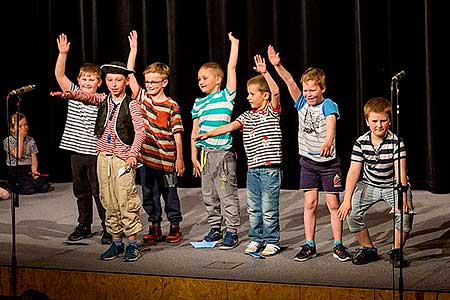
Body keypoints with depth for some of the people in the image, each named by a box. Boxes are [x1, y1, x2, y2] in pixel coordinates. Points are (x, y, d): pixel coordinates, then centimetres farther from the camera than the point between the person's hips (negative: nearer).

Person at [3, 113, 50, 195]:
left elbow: (34, 159, 6)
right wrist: (20, 138, -11)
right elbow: (18, 155, -17)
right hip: (15, 172, -4)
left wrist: (34, 171, -15)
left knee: (44, 187, -23)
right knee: (29, 189, -29)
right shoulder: (8, 141, -3)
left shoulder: (30, 140, 10)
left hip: (29, 171, 4)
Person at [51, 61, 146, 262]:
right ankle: (116, 242, 20)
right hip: (104, 157, 5)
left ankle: (132, 243, 3)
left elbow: (140, 131, -11)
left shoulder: (131, 105, -4)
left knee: (126, 201, -6)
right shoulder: (103, 100, 8)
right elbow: (87, 96, -11)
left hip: (123, 158, -5)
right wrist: (69, 94, -32)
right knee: (109, 202, 10)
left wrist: (133, 154, -22)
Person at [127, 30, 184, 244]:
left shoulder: (171, 106, -7)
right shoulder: (142, 98, 4)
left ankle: (175, 227, 19)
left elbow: (177, 134, -6)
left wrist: (180, 159, -8)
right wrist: (134, 50, -3)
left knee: (170, 194, 7)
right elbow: (130, 74, 1)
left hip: (166, 160, -4)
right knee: (149, 195, 11)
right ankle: (154, 227, 22)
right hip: (146, 157, 4)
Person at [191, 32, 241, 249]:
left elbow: (232, 68, -8)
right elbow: (195, 132, 14)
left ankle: (232, 232, 4)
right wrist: (194, 156, 10)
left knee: (227, 195, -3)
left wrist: (234, 43, -5)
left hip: (223, 153, -6)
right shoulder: (199, 103, 12)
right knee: (209, 195, 12)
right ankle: (215, 229, 23)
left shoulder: (226, 96, -2)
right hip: (204, 154, 6)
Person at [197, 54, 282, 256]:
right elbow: (230, 126, 4)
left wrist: (264, 73, -28)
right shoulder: (247, 116, 13)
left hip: (270, 169, -6)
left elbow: (275, 92, -19)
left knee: (269, 209, -1)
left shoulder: (272, 111, -3)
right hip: (252, 169, 6)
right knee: (253, 208, 12)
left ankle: (272, 241, 8)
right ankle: (256, 239, 23)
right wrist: (209, 134, -7)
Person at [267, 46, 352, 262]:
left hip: (329, 162, -3)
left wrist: (328, 141, -55)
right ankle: (309, 246, 10)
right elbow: (290, 82, -13)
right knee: (310, 203, 3)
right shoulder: (302, 103, 0)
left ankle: (338, 246, 11)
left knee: (333, 204, 2)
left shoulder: (329, 106, -13)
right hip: (308, 161, 3)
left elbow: (331, 123, -34)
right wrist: (277, 65, -30)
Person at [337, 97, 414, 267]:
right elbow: (354, 171, -13)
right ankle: (368, 249, 7)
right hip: (369, 185, 2)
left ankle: (396, 251, -3)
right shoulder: (361, 143, -11)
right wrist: (347, 199, -22)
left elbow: (400, 172, -24)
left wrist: (402, 197, -39)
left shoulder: (396, 142, -18)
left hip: (393, 185, -2)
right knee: (351, 214, -17)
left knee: (405, 213, -27)